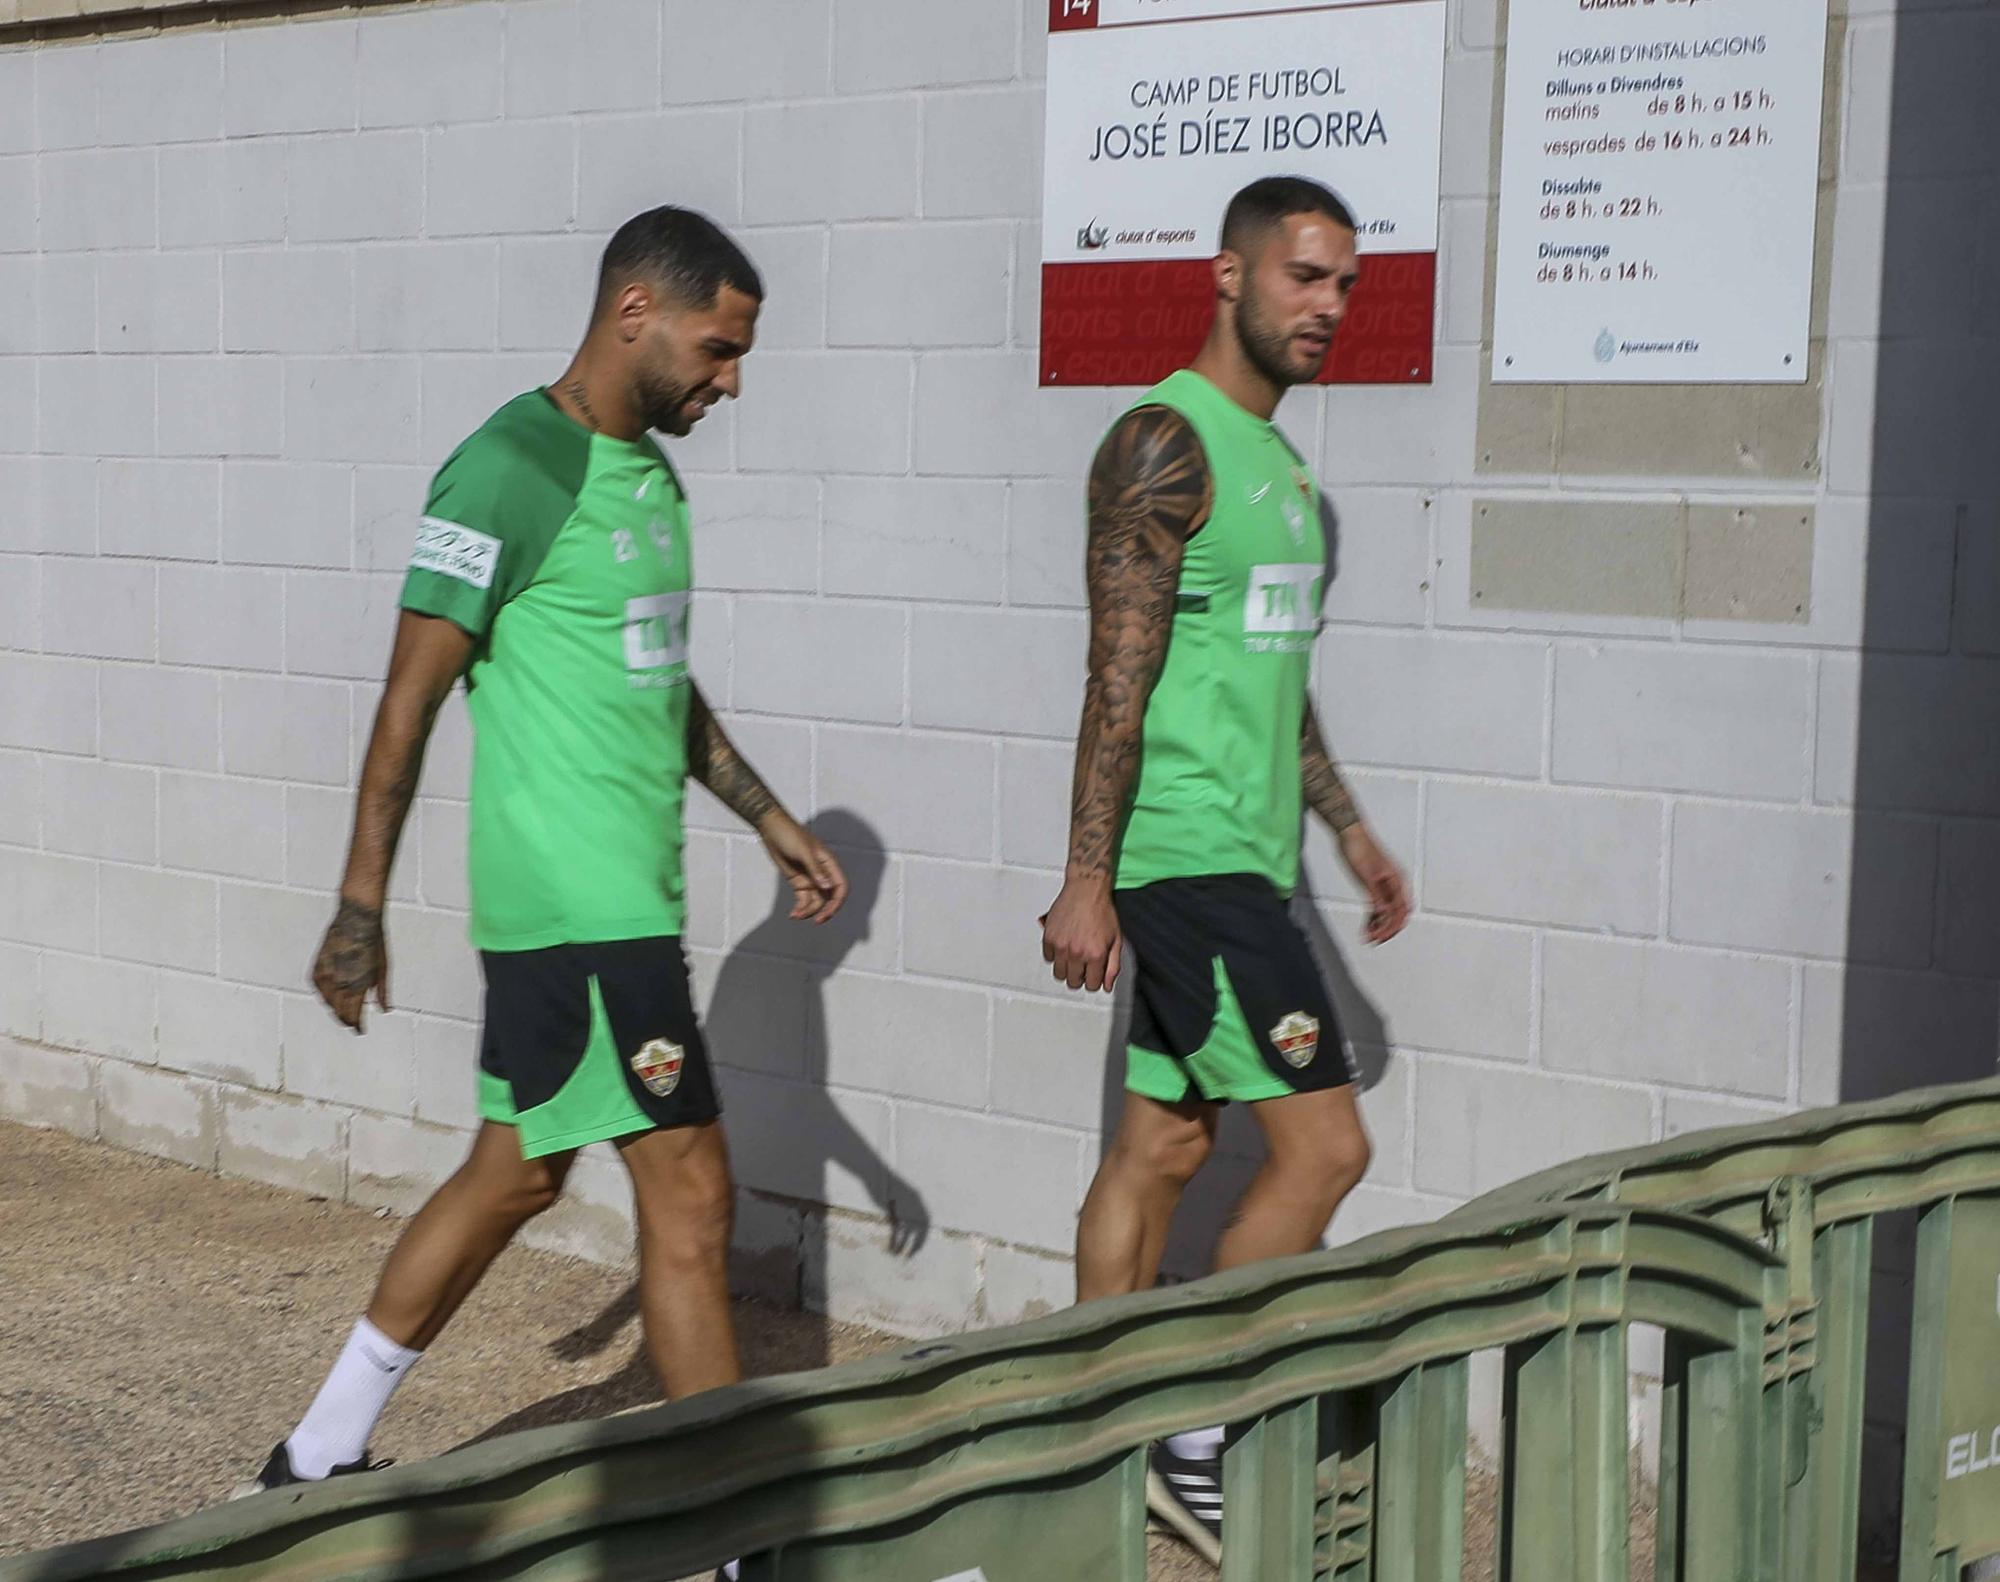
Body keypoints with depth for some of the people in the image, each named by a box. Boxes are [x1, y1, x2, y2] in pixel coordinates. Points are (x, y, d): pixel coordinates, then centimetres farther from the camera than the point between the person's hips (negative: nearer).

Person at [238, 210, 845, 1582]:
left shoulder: (648, 474, 14)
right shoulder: (510, 473, -14)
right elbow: (413, 698, -13)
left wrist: (777, 826, 22)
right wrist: (361, 911, -12)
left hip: (623, 896, 10)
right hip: (580, 903, -9)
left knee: (518, 1172, 16)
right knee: (690, 1193, -5)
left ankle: (323, 1456, 30)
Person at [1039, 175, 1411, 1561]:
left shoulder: (1275, 459, 17)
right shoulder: (1165, 442, -13)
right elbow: (1119, 679, -18)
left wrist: (1352, 832, 24)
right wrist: (1086, 883, -21)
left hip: (1239, 860, 9)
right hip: (1187, 858, -9)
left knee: (1165, 1144, 12)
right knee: (1325, 1140, -9)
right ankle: (1194, 1444, 0)